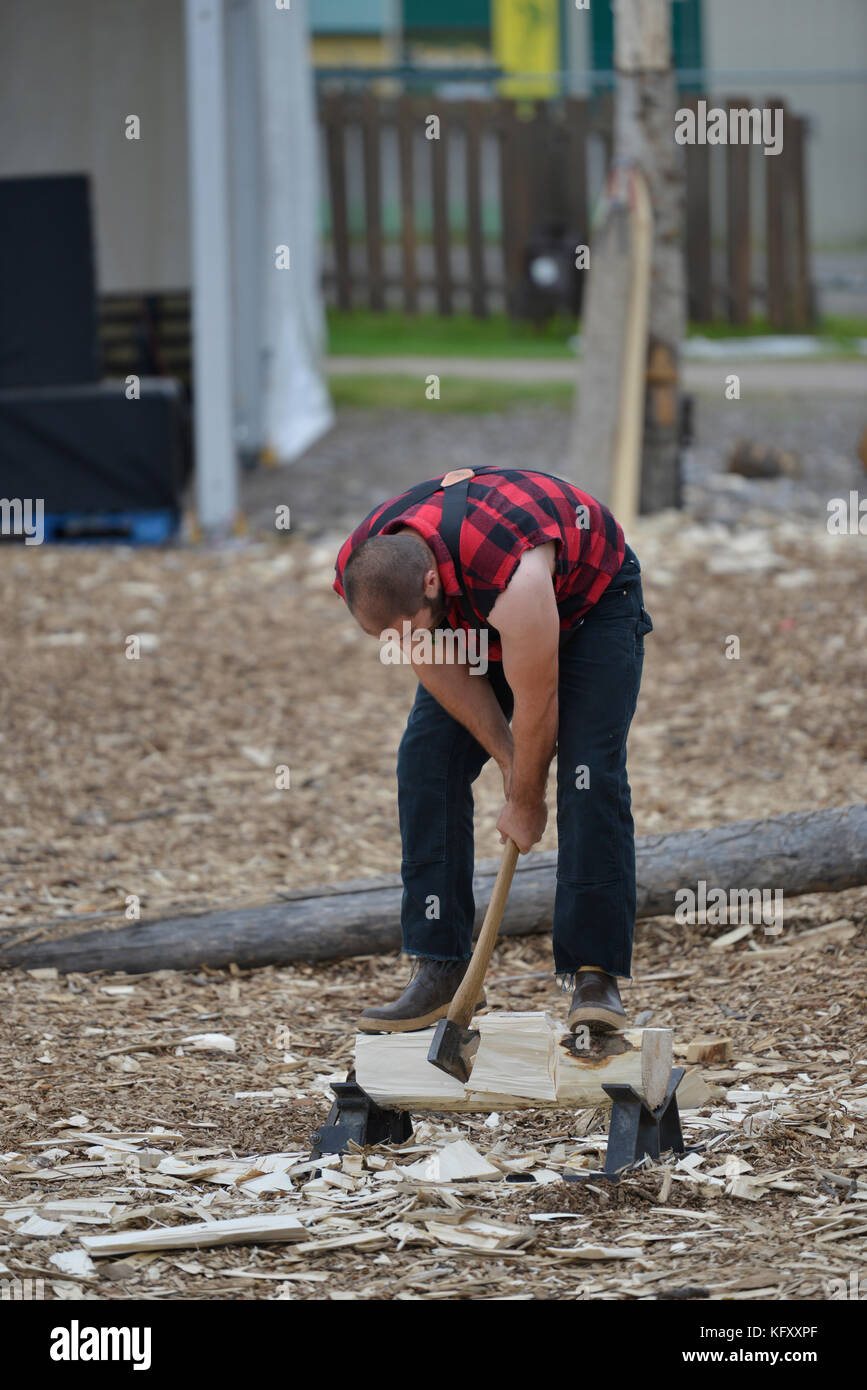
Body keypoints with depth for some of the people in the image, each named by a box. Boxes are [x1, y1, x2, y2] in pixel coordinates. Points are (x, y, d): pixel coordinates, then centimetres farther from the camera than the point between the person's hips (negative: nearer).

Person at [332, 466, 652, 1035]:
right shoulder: (360, 575, -27)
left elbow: (535, 705, -31)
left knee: (590, 775, -20)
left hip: (590, 600, -5)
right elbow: (441, 672, -14)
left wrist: (525, 803, -17)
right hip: (474, 622, 5)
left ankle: (594, 974, -19)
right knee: (427, 764, -9)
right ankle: (442, 970, -6)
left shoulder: (510, 577, -46)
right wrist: (507, 759, -12)